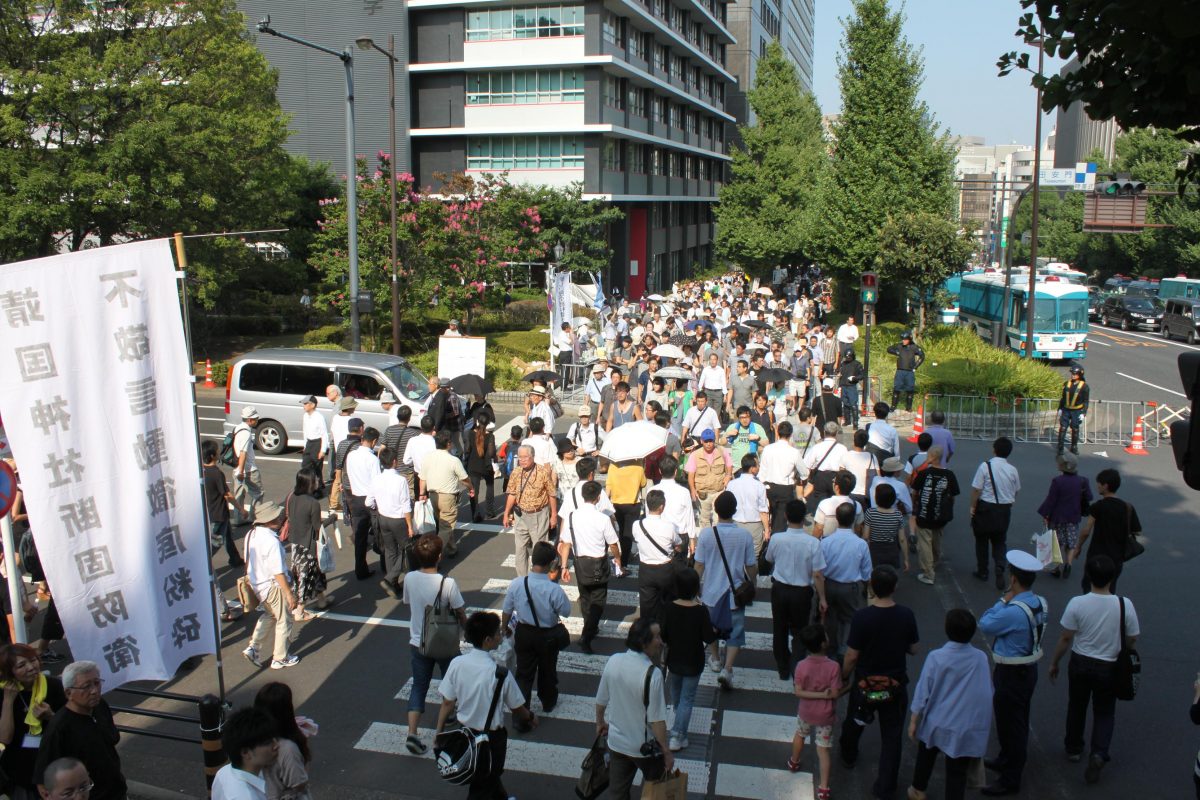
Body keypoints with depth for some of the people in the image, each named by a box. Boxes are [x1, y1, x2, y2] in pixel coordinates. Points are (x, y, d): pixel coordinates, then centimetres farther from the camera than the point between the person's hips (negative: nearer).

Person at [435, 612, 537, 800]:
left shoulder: (457, 664, -16)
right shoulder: (500, 674, -27)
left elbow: (448, 702, -7)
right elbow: (517, 708, -12)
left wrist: (438, 731, 7)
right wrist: (531, 718, 9)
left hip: (464, 733, 5)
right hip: (491, 737, -5)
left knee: (488, 775, 30)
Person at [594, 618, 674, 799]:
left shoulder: (612, 661, -11)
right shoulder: (652, 674, -28)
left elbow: (601, 700, 2)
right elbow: (656, 720, -24)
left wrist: (600, 722, 21)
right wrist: (667, 752, -12)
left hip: (616, 741, 5)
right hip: (644, 748, -5)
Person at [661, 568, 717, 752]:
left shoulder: (668, 608, -15)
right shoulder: (701, 611, -22)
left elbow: (661, 636, -9)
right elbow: (709, 638, -18)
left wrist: (662, 657, 8)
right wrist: (715, 631, 4)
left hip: (673, 660, 3)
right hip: (693, 663, -3)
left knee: (677, 697, 25)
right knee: (687, 699, 9)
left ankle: (679, 729, 46)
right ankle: (677, 737, 4)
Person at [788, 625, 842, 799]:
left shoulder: (801, 666, -21)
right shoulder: (834, 666, -25)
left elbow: (798, 692, -18)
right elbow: (835, 693, -20)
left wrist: (820, 695, -15)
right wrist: (826, 694, -2)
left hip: (806, 711, 2)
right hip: (825, 715, -2)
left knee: (800, 735, 31)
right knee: (823, 750, 11)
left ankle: (794, 762, 53)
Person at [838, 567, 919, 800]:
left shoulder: (862, 617, -23)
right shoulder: (906, 616, -16)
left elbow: (852, 656, -16)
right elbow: (913, 650, -2)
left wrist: (843, 678, 1)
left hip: (865, 684, -1)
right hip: (896, 685, 1)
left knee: (854, 724, 26)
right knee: (892, 736, 14)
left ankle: (848, 756, 51)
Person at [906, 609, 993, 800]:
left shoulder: (936, 657, -17)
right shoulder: (981, 658, -10)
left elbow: (922, 692, -11)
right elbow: (987, 693, 1)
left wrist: (913, 720, 2)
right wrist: (983, 721, 17)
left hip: (937, 723, 0)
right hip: (967, 728, 0)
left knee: (926, 757, 26)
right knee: (958, 772, 10)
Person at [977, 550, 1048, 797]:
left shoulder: (1013, 612, -31)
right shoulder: (1040, 604, -3)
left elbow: (985, 625, -17)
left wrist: (1003, 600, -13)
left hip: (1011, 675, -9)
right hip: (1029, 668, 9)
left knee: (1009, 725, 5)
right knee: (1018, 722, 24)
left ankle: (1010, 780, 18)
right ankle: (1007, 761, 44)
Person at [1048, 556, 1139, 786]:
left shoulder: (1077, 603, -20)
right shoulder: (1125, 605, -18)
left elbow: (1065, 638, -12)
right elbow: (1132, 640, -5)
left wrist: (1054, 663, 3)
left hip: (1080, 663, 0)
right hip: (1109, 667, 0)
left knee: (1076, 706, 22)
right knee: (1105, 712, 17)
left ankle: (1073, 748, 38)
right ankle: (1099, 753, -1)